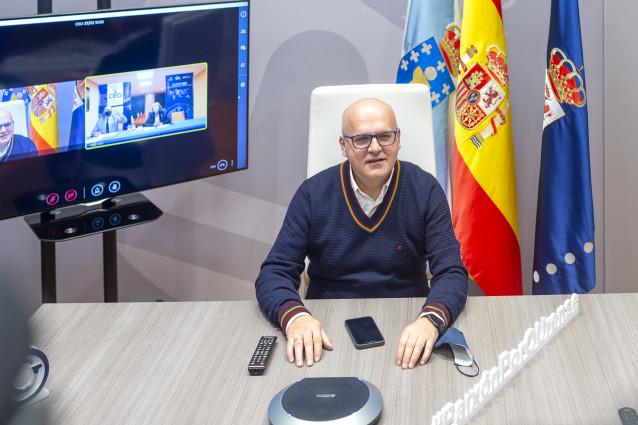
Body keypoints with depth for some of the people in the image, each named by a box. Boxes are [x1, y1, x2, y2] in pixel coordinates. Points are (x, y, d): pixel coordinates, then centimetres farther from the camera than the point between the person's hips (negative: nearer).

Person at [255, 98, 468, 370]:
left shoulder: (425, 190, -1)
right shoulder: (312, 194, -2)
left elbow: (451, 273, -7)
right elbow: (274, 273, -3)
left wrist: (430, 320, -30)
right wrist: (295, 317, -27)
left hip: (405, 334, 0)